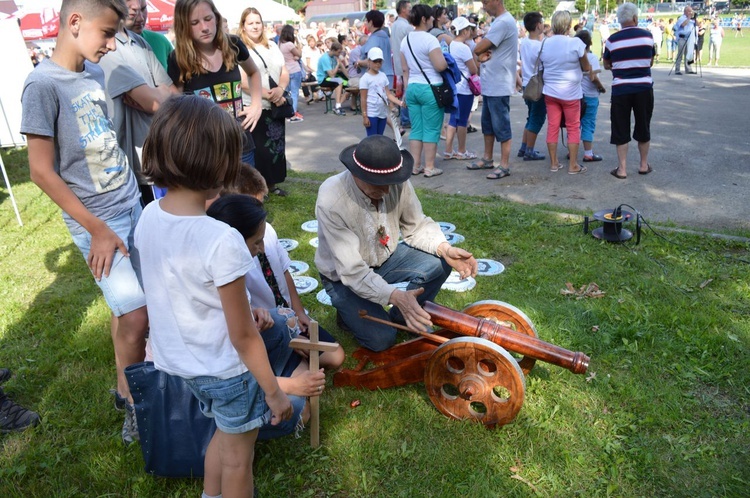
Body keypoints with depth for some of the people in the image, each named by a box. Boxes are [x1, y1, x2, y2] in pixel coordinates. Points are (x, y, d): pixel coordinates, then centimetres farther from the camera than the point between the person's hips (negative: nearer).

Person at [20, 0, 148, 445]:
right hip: (98, 219, -6)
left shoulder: (95, 72, 6)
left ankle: (131, 383, 27)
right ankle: (133, 404, 14)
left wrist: (133, 191, 15)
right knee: (136, 316, -6)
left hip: (131, 205, 7)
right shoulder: (43, 83, -14)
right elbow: (42, 171, -14)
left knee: (128, 308, 11)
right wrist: (97, 230, -14)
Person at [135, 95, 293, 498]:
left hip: (177, 360, 7)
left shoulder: (148, 217, -9)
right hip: (225, 369, -7)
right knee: (237, 455, 19)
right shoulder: (221, 241, -31)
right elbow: (243, 336, -22)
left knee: (224, 433, 31)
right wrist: (274, 391, -9)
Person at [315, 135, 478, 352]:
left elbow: (417, 226, -5)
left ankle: (400, 317, 5)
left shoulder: (398, 183, -20)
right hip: (345, 277, -4)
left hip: (385, 258, 5)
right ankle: (349, 311, 14)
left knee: (438, 263, -17)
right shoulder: (331, 201, -33)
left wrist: (445, 249, -25)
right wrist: (395, 296, -47)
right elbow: (352, 271, -34)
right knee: (381, 338, -18)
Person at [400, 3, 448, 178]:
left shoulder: (405, 40, 10)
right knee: (431, 129, 0)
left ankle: (415, 165, 14)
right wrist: (447, 59, 3)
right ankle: (429, 167, 3)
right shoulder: (429, 39, -13)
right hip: (430, 89, -7)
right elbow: (441, 66, -17)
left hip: (412, 88, 7)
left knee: (416, 128, 11)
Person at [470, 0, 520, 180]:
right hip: (490, 84, 10)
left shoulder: (504, 22, -19)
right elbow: (482, 49, 11)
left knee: (501, 126, -3)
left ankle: (504, 165, 5)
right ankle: (487, 158, 29)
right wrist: (482, 55, -10)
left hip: (499, 86, -10)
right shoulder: (499, 21, 14)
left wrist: (481, 51, -1)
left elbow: (478, 48, -22)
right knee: (488, 123, 17)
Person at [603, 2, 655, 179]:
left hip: (621, 89, -1)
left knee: (621, 130, 5)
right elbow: (650, 62, 10)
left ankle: (622, 169, 4)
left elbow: (607, 65, 8)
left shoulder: (612, 40, -3)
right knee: (643, 127, 14)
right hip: (644, 88, 1)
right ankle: (644, 165, 24)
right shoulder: (647, 36, 0)